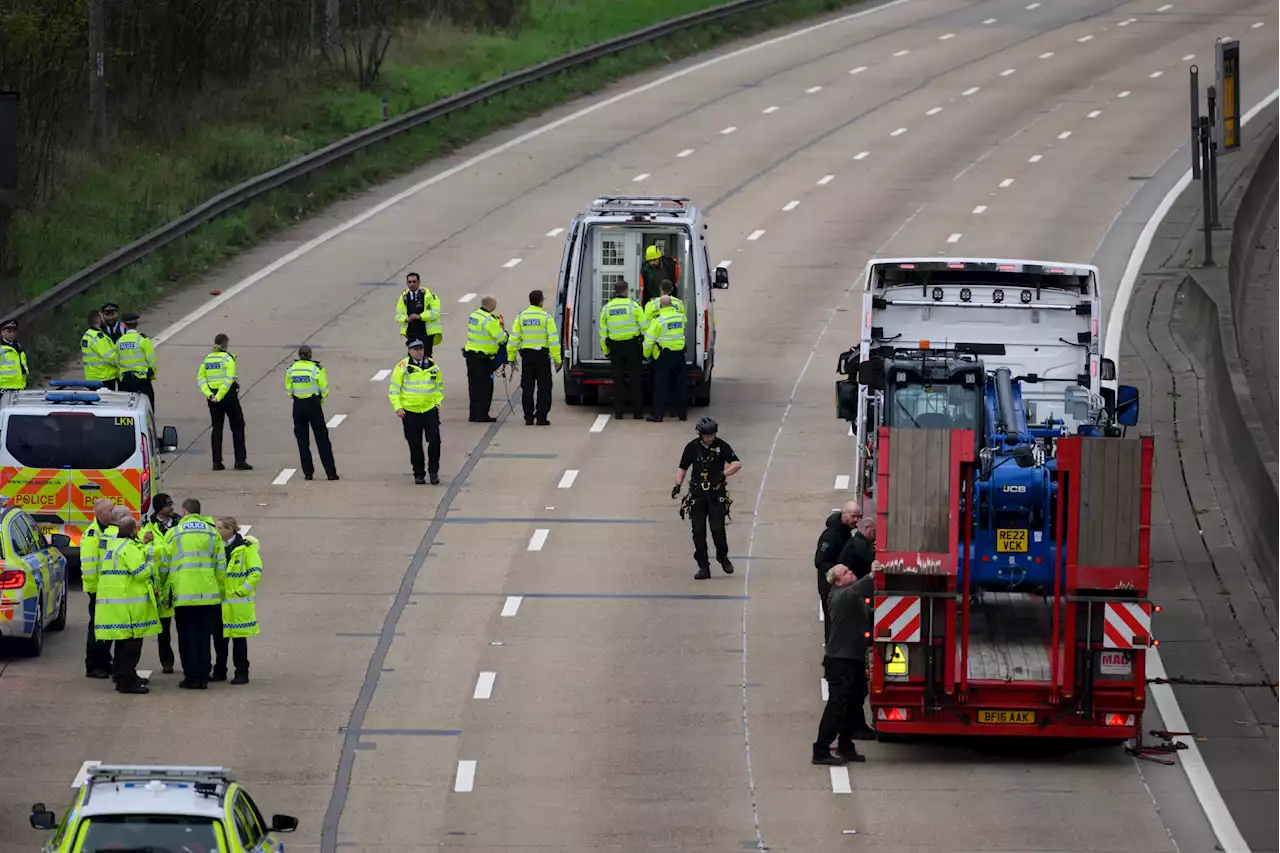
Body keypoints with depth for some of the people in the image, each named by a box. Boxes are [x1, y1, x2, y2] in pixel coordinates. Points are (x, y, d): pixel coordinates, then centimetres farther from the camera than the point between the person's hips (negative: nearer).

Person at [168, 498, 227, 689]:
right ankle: (203, 677, 9)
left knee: (187, 638, 4)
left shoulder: (174, 533, 0)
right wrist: (221, 590, 15)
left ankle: (192, 677, 2)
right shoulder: (212, 532, 7)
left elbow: (166, 565, 1)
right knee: (204, 637, 9)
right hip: (209, 594, 2)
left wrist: (165, 591, 9)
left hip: (183, 594, -2)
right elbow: (221, 564, 7)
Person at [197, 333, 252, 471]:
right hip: (228, 396, -5)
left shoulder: (207, 359, 7)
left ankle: (217, 462, 6)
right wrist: (219, 396, -18)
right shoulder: (227, 358, -9)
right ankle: (240, 461, 2)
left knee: (217, 428, 10)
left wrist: (208, 394, -8)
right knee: (238, 427, 6)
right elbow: (229, 378, -20)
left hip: (213, 397, 5)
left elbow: (201, 378, 0)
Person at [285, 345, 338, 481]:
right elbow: (324, 390, -6)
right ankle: (331, 472, 3)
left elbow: (289, 390, 4)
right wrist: (321, 401, 13)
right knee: (322, 440, 4)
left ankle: (308, 473, 7)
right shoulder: (316, 369, -11)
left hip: (298, 406, 2)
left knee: (302, 440, 10)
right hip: (313, 405, -2)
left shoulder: (291, 369, -1)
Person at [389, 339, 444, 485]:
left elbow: (439, 386, 19)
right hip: (410, 411, -2)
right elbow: (394, 389, -1)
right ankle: (419, 473, 17)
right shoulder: (402, 367, -5)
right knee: (415, 445, 4)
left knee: (434, 440, -8)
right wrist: (398, 407, -11)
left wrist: (438, 402, 7)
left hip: (430, 409, 2)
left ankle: (433, 471, 6)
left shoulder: (432, 366, 4)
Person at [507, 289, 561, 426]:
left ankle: (528, 417, 10)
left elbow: (514, 338, 0)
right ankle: (541, 417, -3)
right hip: (542, 354, -3)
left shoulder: (521, 317, 2)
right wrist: (557, 359, -8)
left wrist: (511, 357, 5)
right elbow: (553, 340, -10)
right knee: (544, 388, 3)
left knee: (527, 388, 10)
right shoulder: (546, 317, -7)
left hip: (526, 354, 3)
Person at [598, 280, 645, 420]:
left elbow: (603, 332, 7)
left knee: (617, 380, 8)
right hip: (632, 345, -3)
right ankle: (637, 412, 2)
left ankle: (618, 412, 8)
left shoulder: (606, 308, 4)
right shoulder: (633, 306, -7)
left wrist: (605, 350, 14)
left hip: (615, 347, 3)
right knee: (635, 379, 3)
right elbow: (644, 327, -7)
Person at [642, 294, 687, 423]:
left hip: (664, 356, -5)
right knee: (679, 385, 13)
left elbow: (649, 340, -13)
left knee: (661, 386, -1)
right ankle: (683, 413, 18)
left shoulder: (659, 320, -14)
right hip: (679, 354, 5)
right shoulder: (680, 316, 4)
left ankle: (658, 415, -3)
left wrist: (646, 355, 0)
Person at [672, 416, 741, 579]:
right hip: (697, 494, 2)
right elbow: (683, 467, 11)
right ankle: (703, 567, 6)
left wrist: (724, 474, -26)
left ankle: (722, 556, 18)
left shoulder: (721, 445, -4)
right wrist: (678, 485, -4)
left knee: (717, 528, -11)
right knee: (698, 532, -2)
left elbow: (737, 464, -10)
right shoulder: (692, 447, 2)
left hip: (717, 494, -2)